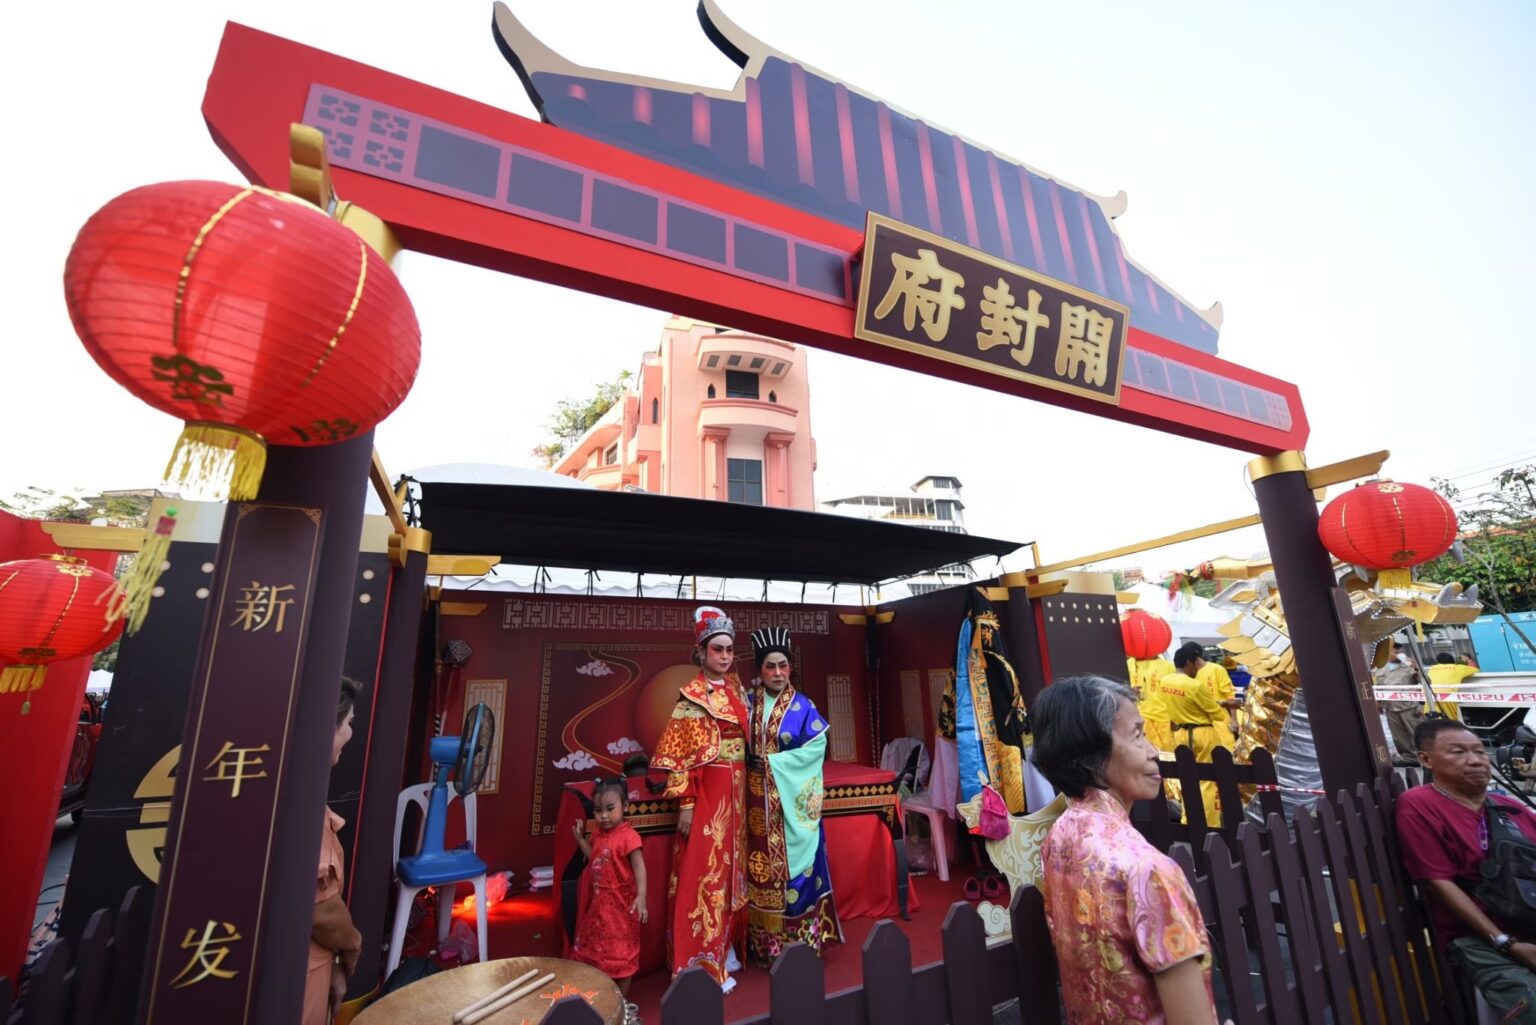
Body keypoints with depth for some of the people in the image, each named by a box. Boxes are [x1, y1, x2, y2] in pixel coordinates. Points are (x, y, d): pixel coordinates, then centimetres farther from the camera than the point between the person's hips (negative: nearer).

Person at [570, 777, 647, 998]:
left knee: (621, 954, 9)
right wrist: (580, 838, 5)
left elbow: (639, 866, -25)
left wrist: (641, 896, -34)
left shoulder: (628, 836, -24)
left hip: (620, 905, -8)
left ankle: (622, 1000, 26)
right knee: (597, 949, 22)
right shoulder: (599, 833, 1)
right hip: (598, 904, 8)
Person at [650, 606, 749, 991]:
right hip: (707, 790, -7)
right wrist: (685, 804, -17)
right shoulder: (693, 695, -15)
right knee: (704, 871, 1)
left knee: (729, 867, 17)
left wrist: (742, 790, 14)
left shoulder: (735, 686, 6)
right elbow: (682, 754, -16)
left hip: (735, 790, 7)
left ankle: (724, 948, 33)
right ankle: (702, 964, 15)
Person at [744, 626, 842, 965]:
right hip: (759, 800, 3)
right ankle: (766, 944, 23)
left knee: (795, 863, 3)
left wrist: (773, 762, -14)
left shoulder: (803, 706, -4)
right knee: (761, 867, 9)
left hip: (793, 799, -2)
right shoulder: (748, 703, 3)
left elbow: (817, 747, -10)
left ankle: (800, 940, 18)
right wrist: (751, 761, -12)